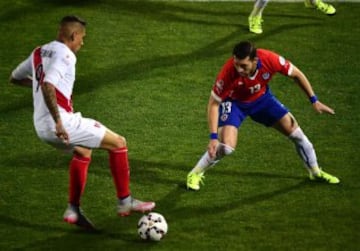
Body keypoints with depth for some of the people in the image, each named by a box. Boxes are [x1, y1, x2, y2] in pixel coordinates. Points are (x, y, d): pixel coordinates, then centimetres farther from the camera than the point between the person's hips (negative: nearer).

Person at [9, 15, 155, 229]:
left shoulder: (39, 53, 14)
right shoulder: (65, 55, -14)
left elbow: (15, 78, 26)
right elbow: (47, 86, -29)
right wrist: (58, 122, -28)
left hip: (41, 127, 9)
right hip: (63, 124, -9)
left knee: (83, 152, 34)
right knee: (118, 143, 3)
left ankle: (73, 210, 30)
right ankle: (125, 202, 9)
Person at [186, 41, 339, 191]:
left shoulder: (269, 59, -33)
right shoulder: (229, 71, -39)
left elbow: (296, 74, -13)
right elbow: (213, 103, -27)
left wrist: (314, 100, -10)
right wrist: (213, 137, -33)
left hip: (262, 98, 3)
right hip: (234, 102, -3)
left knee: (294, 131, 4)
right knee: (226, 147, -23)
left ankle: (315, 172, 29)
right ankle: (195, 174, 3)